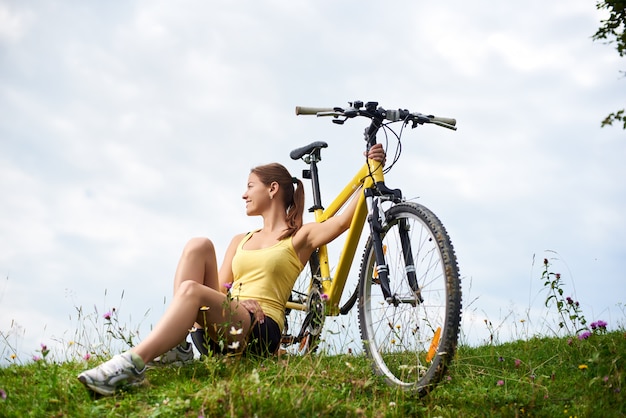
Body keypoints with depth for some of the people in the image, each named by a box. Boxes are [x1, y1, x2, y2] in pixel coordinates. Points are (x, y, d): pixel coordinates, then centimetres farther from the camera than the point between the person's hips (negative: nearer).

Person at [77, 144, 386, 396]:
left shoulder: (298, 238, 9)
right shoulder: (240, 241, 27)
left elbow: (344, 220, -8)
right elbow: (219, 292, 18)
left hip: (259, 330, -6)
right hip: (216, 329, 6)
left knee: (192, 290, -33)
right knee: (198, 246, -13)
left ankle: (132, 364, -45)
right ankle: (177, 343, -23)